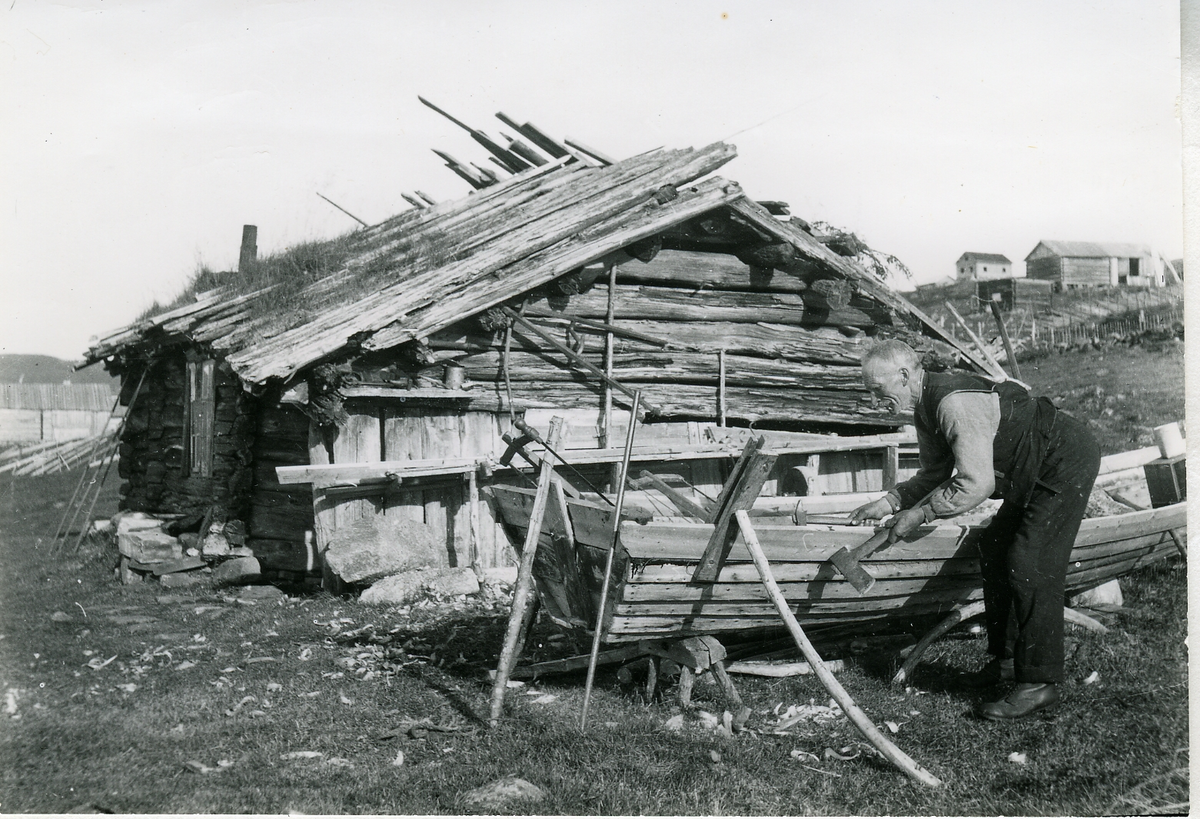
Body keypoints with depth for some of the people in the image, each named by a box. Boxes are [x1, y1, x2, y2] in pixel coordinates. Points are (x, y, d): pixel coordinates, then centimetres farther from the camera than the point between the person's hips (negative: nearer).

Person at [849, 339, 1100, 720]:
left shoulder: (955, 403, -29)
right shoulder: (926, 408, 4)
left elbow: (975, 484, -31)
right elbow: (936, 474, 16)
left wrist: (919, 514, -22)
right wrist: (890, 503, 5)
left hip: (1066, 461, -11)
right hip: (1033, 473, 11)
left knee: (1030, 566, -15)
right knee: (995, 550, 14)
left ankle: (1039, 682, -8)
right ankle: (1007, 658, 24)